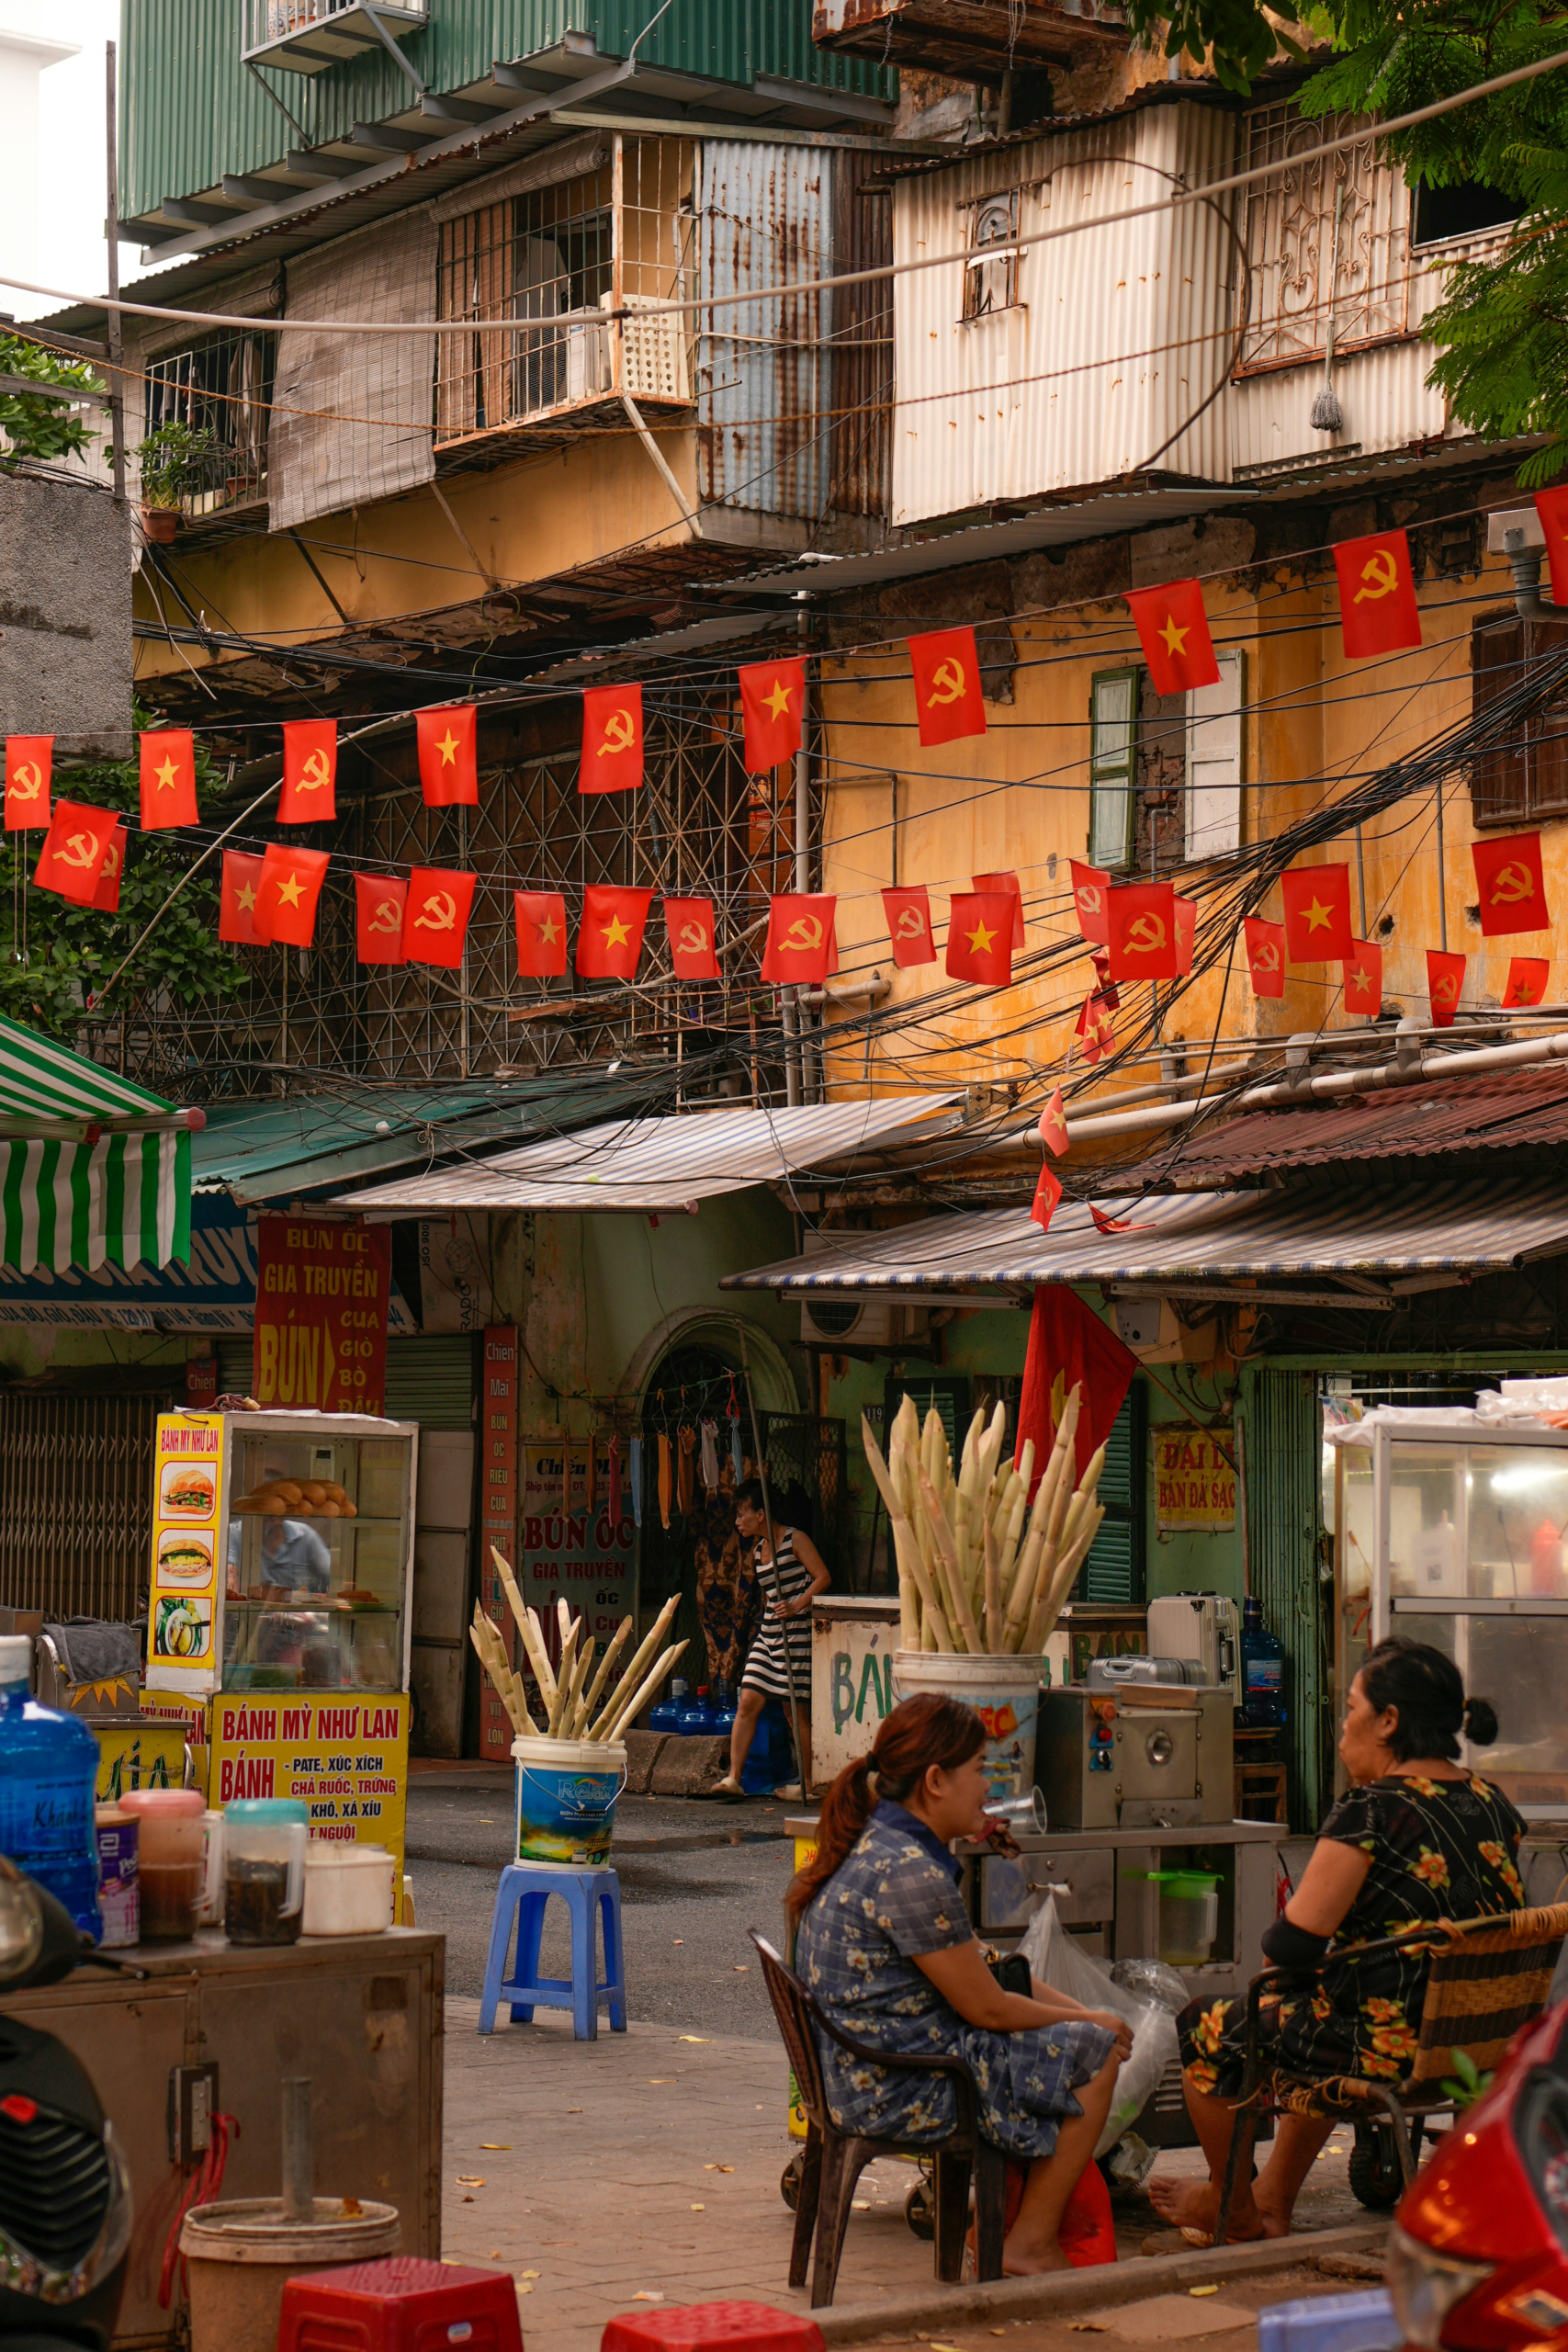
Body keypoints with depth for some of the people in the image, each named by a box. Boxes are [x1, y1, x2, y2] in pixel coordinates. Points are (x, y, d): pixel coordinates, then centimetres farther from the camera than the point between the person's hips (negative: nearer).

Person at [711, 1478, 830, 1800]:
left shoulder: (795, 1540, -8)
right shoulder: (757, 1550, 14)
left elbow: (823, 1577, -14)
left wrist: (797, 1605, -24)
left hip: (798, 1631, -7)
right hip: (768, 1632, 7)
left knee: (797, 1709, -2)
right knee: (748, 1701, -4)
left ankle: (808, 1783, 8)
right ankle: (733, 1777, -5)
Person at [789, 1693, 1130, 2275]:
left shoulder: (872, 1847, 10)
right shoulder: (912, 1874, -22)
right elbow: (986, 2009, -15)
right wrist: (1088, 2021, 0)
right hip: (898, 2090, -10)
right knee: (1096, 2052, -1)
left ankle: (999, 2224, 24)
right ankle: (1031, 2244, 6)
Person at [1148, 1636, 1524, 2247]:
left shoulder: (1372, 1812, -20)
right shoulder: (1494, 1807, 4)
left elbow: (1291, 1948, -19)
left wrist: (1277, 1960, 5)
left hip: (1389, 2049, -8)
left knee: (1206, 2027, 15)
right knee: (1311, 2021, 37)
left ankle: (1233, 2211, 33)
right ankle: (1272, 2199, 42)